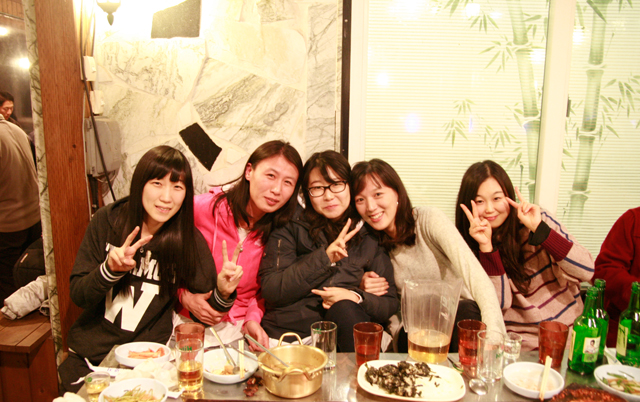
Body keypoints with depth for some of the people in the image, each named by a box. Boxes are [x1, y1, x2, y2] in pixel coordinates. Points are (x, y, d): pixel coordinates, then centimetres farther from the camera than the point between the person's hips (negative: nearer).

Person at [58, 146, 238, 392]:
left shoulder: (190, 240, -9)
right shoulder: (107, 221, -7)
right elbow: (78, 295, -4)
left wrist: (223, 294, -25)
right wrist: (110, 269, -23)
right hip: (89, 355, 1)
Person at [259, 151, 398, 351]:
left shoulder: (369, 237, 7)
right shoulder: (290, 227, 1)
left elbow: (391, 303, 8)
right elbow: (270, 290, -9)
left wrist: (356, 298, -13)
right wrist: (323, 257, -17)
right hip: (288, 335, -2)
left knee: (344, 309, -29)